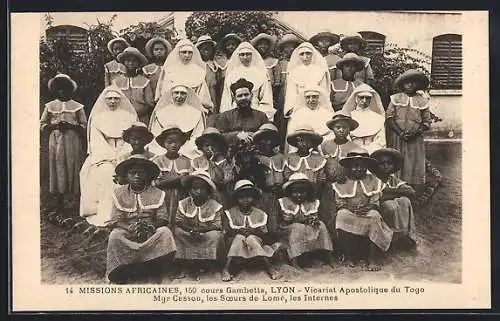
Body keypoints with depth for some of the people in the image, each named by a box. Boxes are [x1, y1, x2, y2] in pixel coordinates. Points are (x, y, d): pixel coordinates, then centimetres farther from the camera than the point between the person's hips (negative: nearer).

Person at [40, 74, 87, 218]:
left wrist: (70, 126, -12)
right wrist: (54, 125, -9)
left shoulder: (77, 107, 4)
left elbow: (84, 126, 4)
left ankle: (75, 198, 5)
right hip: (55, 142, 1)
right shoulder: (49, 106, 9)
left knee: (73, 170, -3)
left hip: (73, 143, -1)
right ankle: (59, 203, 8)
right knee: (57, 170, 1)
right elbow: (42, 125, 9)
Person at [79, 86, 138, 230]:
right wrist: (111, 158, -12)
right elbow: (96, 143, 3)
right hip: (102, 157, 0)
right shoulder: (97, 118, 13)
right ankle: (104, 219, -34)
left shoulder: (129, 117, 15)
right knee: (106, 171, -32)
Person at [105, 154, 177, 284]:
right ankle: (122, 275, -15)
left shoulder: (157, 194, 7)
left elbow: (163, 219, 0)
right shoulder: (119, 193, 7)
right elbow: (115, 221, -1)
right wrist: (130, 228, -23)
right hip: (128, 235, 0)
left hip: (151, 234, 1)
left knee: (165, 232, -29)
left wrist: (152, 226, -23)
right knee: (115, 236, -31)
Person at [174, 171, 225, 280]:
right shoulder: (183, 204, 2)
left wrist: (201, 230, -29)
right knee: (177, 232, -23)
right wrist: (191, 229, -25)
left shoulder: (215, 206, -5)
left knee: (215, 235, -31)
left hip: (206, 237, -2)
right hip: (188, 238, 2)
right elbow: (178, 222, -5)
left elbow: (217, 226, -13)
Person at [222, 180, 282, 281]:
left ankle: (269, 267, -33)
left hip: (255, 241, 0)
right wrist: (238, 231, -20)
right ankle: (226, 268, -38)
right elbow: (226, 233, -2)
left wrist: (254, 231, -19)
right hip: (235, 243, 0)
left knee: (251, 238, -32)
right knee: (239, 237, -32)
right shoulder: (231, 213, 5)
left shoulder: (259, 214, 6)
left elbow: (264, 234, -1)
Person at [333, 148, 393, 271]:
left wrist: (369, 208, -16)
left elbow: (375, 202, 5)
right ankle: (349, 257, -21)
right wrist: (348, 209, -16)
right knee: (342, 215, -33)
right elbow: (340, 203, 4)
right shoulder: (341, 183, 10)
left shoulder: (373, 181, 13)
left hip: (368, 214, 0)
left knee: (374, 216, -34)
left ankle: (373, 260, -29)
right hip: (349, 215, 0)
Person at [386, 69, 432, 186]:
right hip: (396, 138, -1)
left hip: (415, 140, 1)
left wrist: (415, 133, -11)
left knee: (413, 165, -1)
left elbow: (426, 122, 6)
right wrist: (400, 132, -11)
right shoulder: (396, 98, 5)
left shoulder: (422, 101, 6)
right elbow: (389, 118, -1)